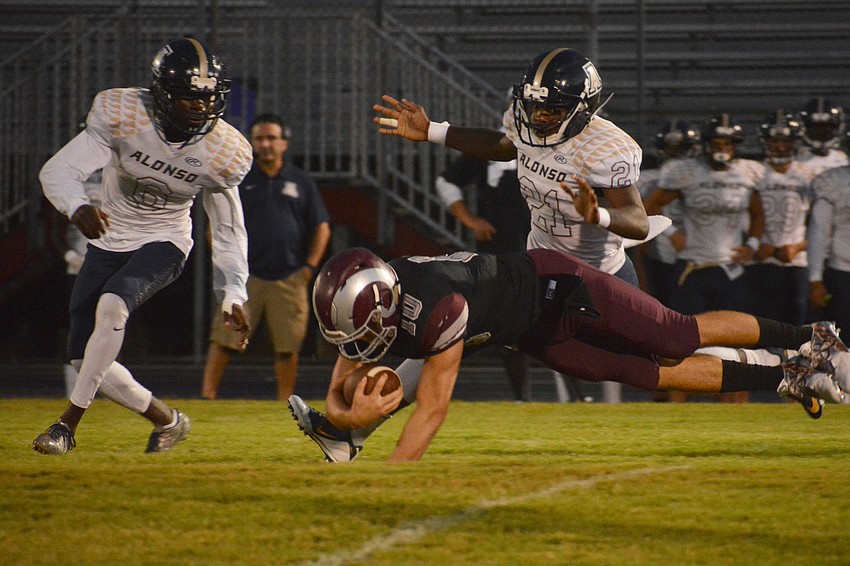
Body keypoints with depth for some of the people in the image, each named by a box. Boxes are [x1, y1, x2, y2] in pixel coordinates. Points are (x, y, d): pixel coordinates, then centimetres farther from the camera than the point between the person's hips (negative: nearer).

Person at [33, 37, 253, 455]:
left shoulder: (222, 153, -14)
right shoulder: (122, 116, -22)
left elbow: (229, 231, 1)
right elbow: (58, 172, -24)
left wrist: (233, 294, -7)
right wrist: (78, 207, -47)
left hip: (164, 243, -2)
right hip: (108, 241, 2)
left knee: (112, 304, -32)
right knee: (86, 358, -4)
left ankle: (70, 421, -22)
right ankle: (166, 419, 18)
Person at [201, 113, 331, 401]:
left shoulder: (301, 182, 10)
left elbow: (321, 227, 13)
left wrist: (309, 266, 2)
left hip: (289, 279, 1)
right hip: (245, 276, -1)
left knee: (288, 345, 1)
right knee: (224, 338, -9)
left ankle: (285, 403, 10)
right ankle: (207, 396, -7)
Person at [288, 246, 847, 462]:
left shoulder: (435, 310, -40)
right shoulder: (367, 310, -16)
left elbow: (432, 412, -39)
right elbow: (338, 393, -5)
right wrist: (347, 417, -29)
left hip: (555, 287, -7)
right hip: (541, 339, 7)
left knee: (680, 339, 0)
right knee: (654, 373, 8)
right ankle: (786, 380, 19)